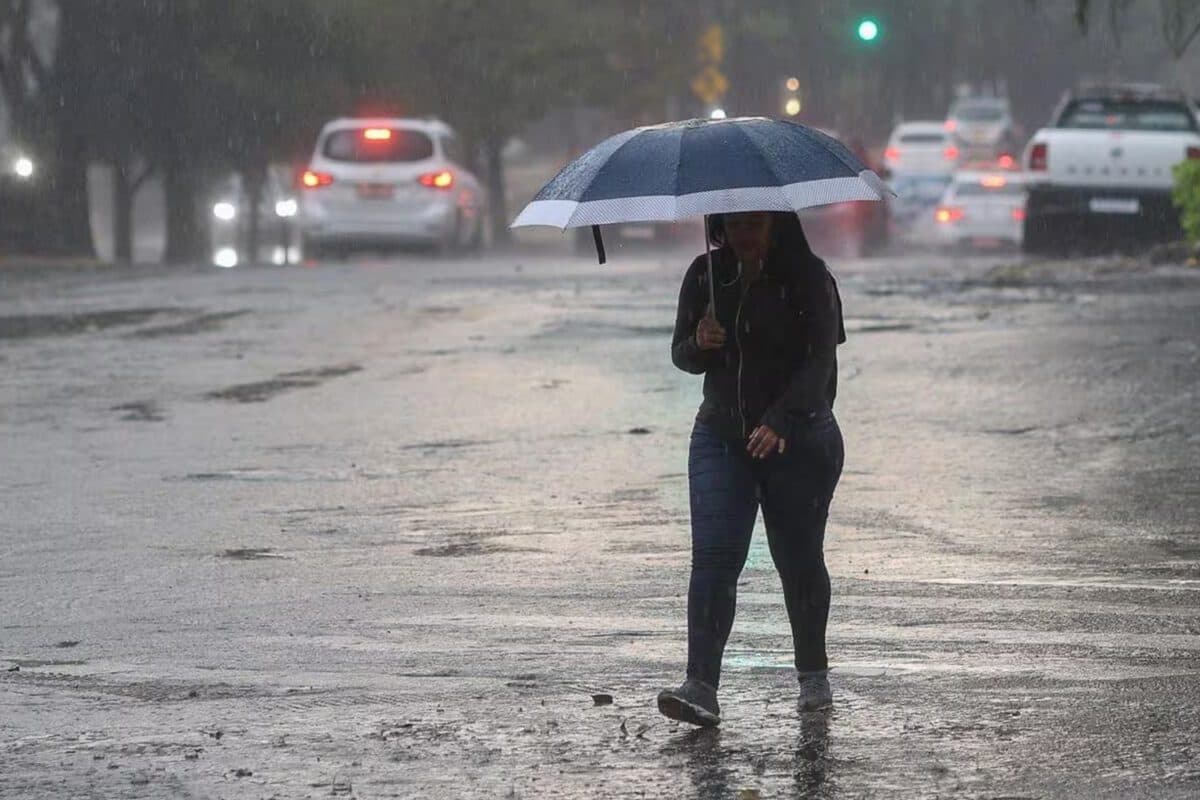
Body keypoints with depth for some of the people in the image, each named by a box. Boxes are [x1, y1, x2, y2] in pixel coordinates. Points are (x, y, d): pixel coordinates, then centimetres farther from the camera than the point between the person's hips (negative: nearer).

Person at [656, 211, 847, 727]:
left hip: (799, 439, -3)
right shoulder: (706, 276, 4)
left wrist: (778, 422, -32)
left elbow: (818, 361, -18)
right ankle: (701, 687, -18)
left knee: (798, 560, 7)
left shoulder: (808, 279, -9)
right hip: (721, 437, 3)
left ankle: (813, 674, 27)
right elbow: (681, 356, 10)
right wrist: (699, 344, -15)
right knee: (712, 558, -11)